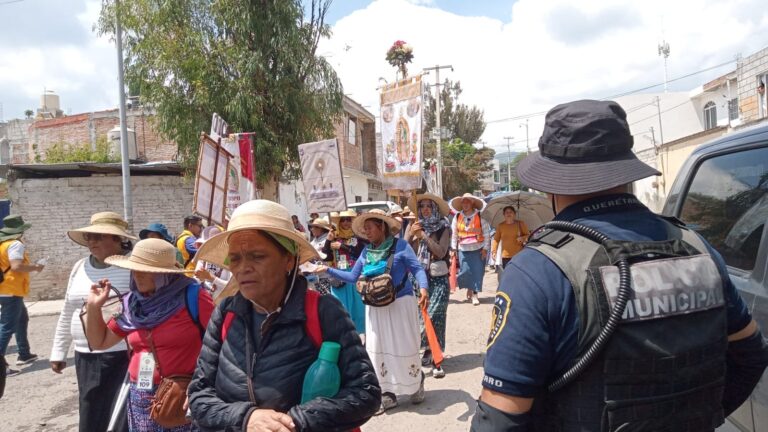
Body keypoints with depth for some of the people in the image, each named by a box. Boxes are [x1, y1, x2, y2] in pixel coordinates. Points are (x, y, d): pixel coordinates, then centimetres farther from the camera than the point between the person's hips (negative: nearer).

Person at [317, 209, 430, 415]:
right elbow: (353, 277, 11)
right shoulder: (366, 252, 6)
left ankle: (417, 383, 29)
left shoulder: (400, 246, -10)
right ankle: (388, 394, 20)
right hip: (375, 307, 6)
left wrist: (423, 288, -32)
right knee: (378, 349, 8)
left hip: (400, 304, -5)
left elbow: (418, 269, -14)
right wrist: (329, 270, 6)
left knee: (405, 347, 2)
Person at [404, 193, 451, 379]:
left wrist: (423, 235, -15)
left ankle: (435, 357, 2)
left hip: (438, 279, -3)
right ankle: (429, 351, 16)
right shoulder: (414, 226, 7)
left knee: (434, 317, -5)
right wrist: (410, 235, -14)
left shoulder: (443, 228, -1)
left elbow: (441, 252, -13)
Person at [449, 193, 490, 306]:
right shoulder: (457, 217, 4)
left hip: (478, 249, -2)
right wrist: (453, 249, 7)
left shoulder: (480, 217, -3)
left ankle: (474, 294, 7)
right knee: (465, 271, 0)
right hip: (463, 250, 2)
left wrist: (485, 249, -6)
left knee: (477, 271, -3)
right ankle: (469, 289, 25)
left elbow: (486, 234, -2)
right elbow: (454, 234, 9)